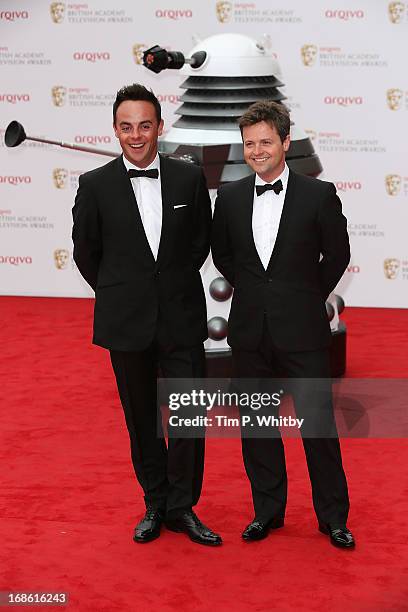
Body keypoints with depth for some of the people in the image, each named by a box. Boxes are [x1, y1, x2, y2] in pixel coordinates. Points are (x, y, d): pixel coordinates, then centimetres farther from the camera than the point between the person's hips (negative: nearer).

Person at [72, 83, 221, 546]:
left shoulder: (189, 178, -1)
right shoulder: (95, 185, -3)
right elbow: (86, 252, 7)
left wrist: (175, 287, 11)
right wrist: (118, 297, 11)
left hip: (182, 319, 0)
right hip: (126, 324, 0)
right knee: (142, 421, 10)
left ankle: (182, 507, 15)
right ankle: (155, 505, 25)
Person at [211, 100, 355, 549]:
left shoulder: (318, 195, -5)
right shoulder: (230, 196, 4)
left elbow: (337, 255, 5)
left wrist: (308, 297, 6)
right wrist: (252, 291, 10)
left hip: (302, 330, -3)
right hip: (250, 329, 3)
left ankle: (333, 517, 15)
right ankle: (267, 511, 24)